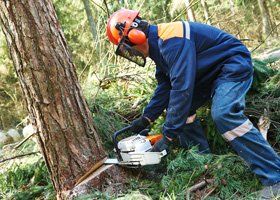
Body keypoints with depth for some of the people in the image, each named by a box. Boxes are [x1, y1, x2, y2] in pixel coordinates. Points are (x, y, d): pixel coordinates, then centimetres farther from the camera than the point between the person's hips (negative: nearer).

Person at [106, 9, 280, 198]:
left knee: (224, 114, -30)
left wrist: (168, 136, -30)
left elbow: (182, 88, -35)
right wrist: (146, 118, 3)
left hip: (234, 64, -11)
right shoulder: (157, 45, 4)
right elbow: (165, 87, 9)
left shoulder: (170, 40, -29)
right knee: (180, 109, 8)